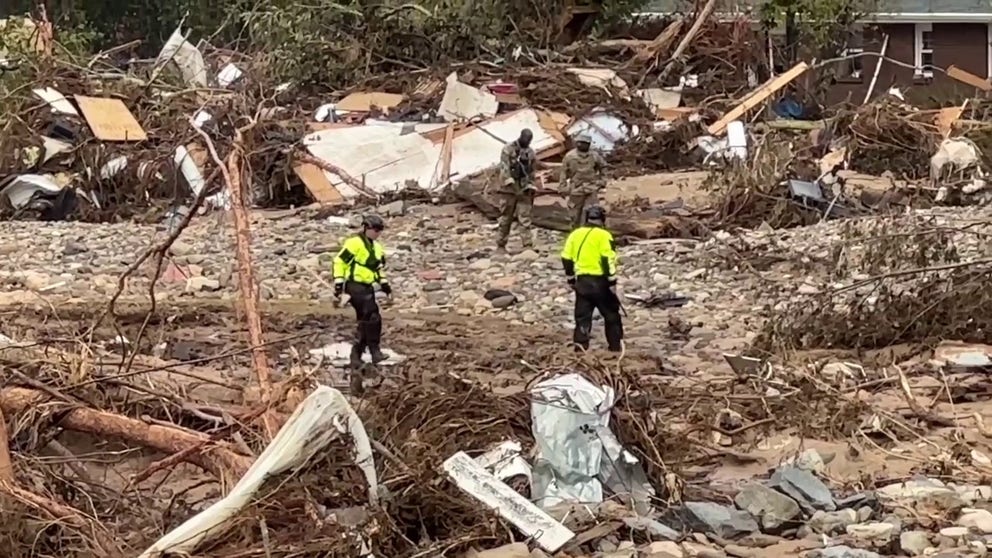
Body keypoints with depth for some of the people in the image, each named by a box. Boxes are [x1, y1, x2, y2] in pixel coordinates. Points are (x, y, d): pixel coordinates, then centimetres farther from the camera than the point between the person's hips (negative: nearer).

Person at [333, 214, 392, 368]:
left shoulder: (376, 247, 15)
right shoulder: (354, 243, -11)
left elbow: (379, 268, 28)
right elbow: (339, 261, -11)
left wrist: (384, 283, 17)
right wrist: (338, 283, -15)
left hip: (368, 287, 9)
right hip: (355, 286, -9)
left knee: (365, 323, 9)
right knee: (373, 318, -20)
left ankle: (356, 356, 17)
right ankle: (375, 352, -16)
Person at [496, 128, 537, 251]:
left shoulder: (530, 153, 11)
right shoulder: (508, 149, -5)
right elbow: (504, 167, -14)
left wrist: (531, 189, 15)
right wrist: (510, 182, -23)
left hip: (524, 190, 3)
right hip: (509, 190, -3)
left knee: (525, 220, -4)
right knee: (505, 219, 4)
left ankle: (528, 245, -8)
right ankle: (500, 245, 14)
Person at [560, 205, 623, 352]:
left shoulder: (575, 234, 9)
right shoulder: (604, 235, -7)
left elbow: (566, 258, 9)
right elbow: (608, 260, -15)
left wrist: (571, 279, 18)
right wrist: (612, 282, -10)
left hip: (582, 282, 4)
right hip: (600, 281, -4)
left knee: (582, 318, 8)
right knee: (612, 316, 9)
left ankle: (580, 347, 1)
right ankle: (616, 348, 11)